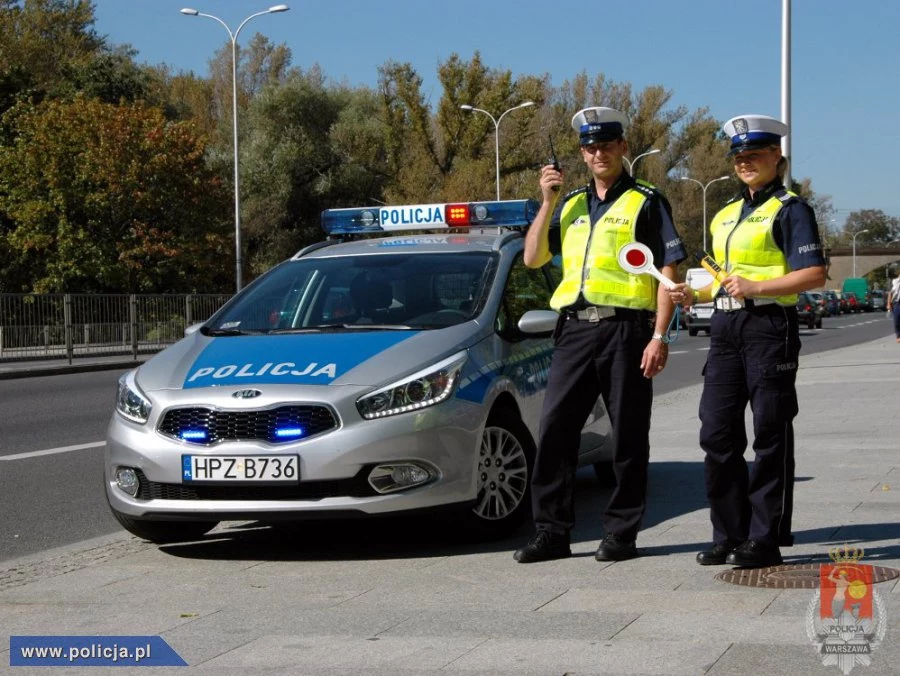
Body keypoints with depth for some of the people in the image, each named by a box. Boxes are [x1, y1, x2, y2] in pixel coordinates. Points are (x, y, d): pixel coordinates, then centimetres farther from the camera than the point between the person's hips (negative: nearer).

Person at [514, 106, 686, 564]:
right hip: (574, 330, 5)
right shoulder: (570, 205, 18)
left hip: (625, 329, -4)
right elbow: (532, 258, 11)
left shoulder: (645, 202, 3)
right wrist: (547, 201, 2)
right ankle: (551, 532, 7)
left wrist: (659, 337, -11)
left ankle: (621, 533, 10)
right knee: (553, 431, 0)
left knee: (628, 437, 1)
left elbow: (668, 271, -2)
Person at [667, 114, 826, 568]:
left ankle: (766, 540, 3)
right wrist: (694, 295, 10)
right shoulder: (726, 215, 20)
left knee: (770, 436, -2)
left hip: (770, 327, -8)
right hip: (725, 328, 8)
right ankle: (729, 535, 14)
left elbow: (814, 274, -13)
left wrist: (755, 287, -20)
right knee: (716, 434, 5)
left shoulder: (789, 210, -4)